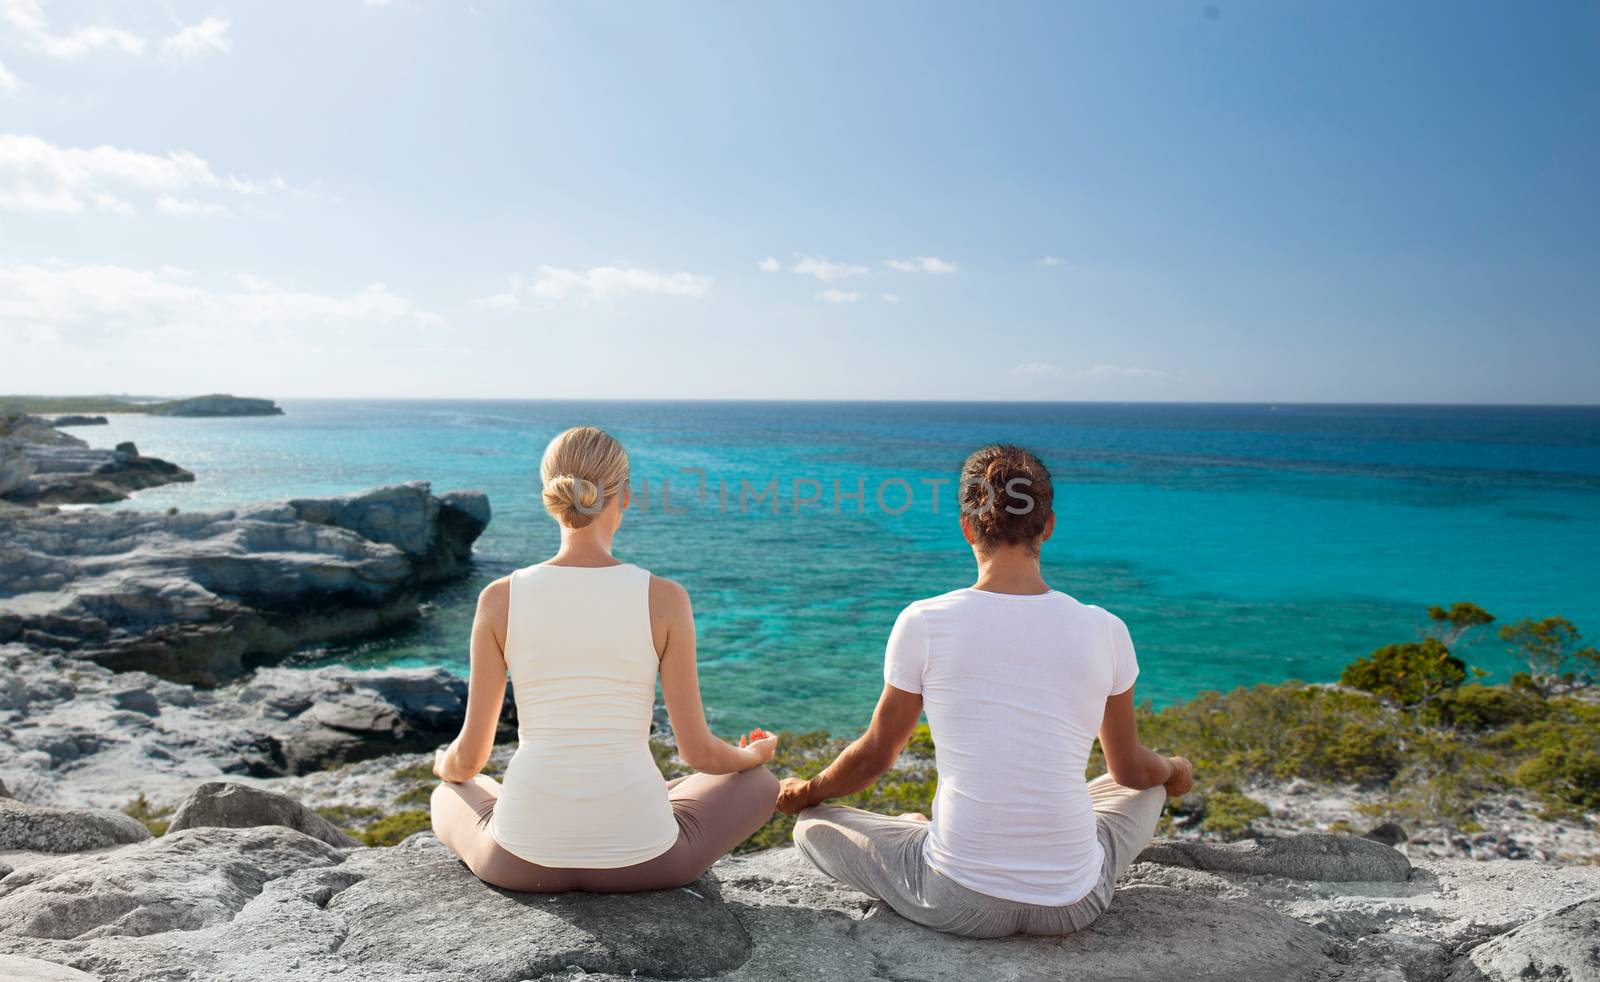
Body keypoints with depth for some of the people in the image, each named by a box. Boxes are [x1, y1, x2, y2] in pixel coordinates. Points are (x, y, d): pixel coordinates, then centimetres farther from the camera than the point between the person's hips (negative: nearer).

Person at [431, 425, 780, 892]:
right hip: (639, 858, -2)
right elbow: (698, 752, -3)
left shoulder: (500, 598, -4)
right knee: (760, 783, 27)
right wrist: (753, 754, 20)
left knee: (451, 796, 38)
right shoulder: (664, 598, -8)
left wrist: (446, 766, 28)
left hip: (524, 860, 3)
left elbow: (469, 757, 2)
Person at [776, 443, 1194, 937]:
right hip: (1074, 905, 2)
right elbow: (1133, 770, 10)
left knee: (813, 826, 20)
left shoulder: (923, 623, -11)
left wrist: (804, 792, 24)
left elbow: (873, 757, 2)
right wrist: (1174, 771, 35)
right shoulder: (1104, 631, -5)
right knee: (1146, 789, 32)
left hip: (960, 905, -2)